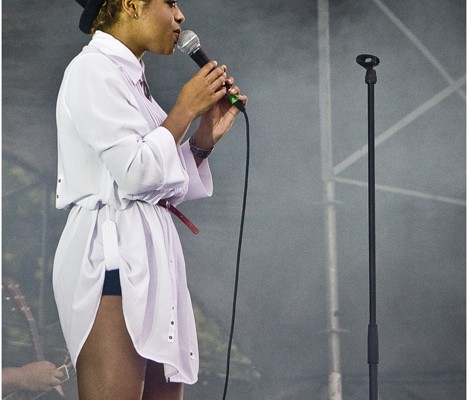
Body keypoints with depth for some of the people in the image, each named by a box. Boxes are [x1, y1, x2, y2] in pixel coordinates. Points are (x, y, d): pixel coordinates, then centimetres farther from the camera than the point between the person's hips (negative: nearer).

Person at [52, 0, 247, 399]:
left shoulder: (130, 77, 21)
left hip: (151, 253, 9)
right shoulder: (93, 70, -7)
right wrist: (185, 109, -5)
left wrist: (207, 134, 8)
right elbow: (135, 174, -17)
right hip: (112, 251, -9)